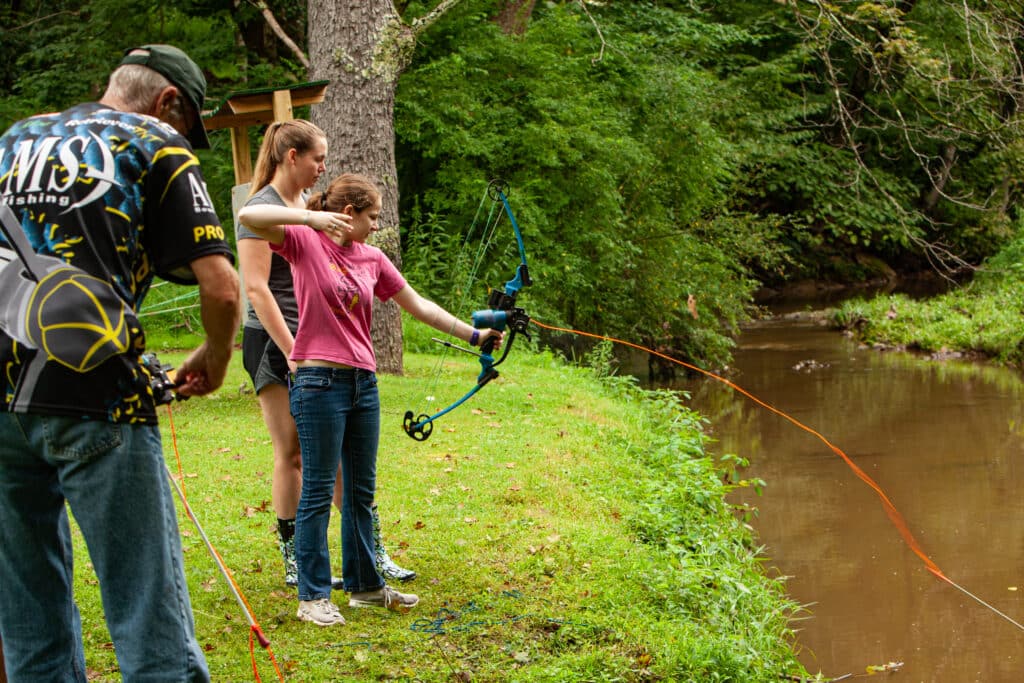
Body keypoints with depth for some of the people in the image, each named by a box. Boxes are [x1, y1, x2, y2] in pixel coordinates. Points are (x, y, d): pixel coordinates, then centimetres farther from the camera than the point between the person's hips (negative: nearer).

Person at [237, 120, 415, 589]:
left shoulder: (309, 205, 13)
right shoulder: (262, 209, -11)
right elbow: (256, 288, -16)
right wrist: (293, 351, -19)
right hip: (274, 343, -7)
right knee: (291, 453, -1)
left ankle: (372, 553, 11)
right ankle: (294, 562, 10)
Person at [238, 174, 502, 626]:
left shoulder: (372, 258, 11)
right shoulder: (305, 242, -4)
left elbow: (419, 306, 18)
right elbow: (249, 216, -19)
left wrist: (472, 335, 17)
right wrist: (311, 217, -26)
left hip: (363, 383, 6)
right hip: (320, 381, -6)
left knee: (361, 490, 14)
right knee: (318, 491, -2)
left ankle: (365, 586, 25)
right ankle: (313, 597, 5)